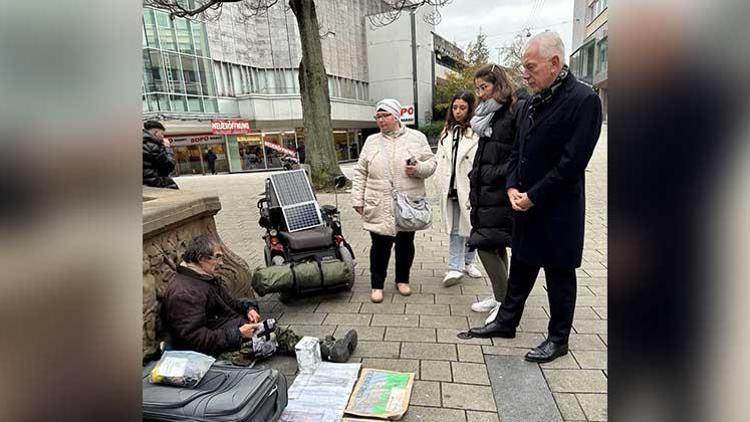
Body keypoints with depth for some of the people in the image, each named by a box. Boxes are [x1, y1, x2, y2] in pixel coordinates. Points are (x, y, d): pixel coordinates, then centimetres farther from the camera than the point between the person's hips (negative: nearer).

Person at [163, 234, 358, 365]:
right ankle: (328, 352, -16)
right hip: (223, 349, -9)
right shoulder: (184, 293, -23)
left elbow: (228, 301, 23)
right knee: (273, 336, -20)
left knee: (276, 331, -4)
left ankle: (329, 348, -8)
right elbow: (194, 338, -27)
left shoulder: (207, 278, 10)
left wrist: (248, 308, 1)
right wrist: (238, 334, -27)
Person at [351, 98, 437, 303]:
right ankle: (377, 285, 18)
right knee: (380, 245, 2)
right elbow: (360, 173, 8)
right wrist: (357, 199, 3)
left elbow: (431, 162, 6)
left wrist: (419, 169, -16)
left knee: (405, 243, 12)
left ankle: (402, 280, 31)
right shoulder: (371, 141, 9)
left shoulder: (417, 138, 5)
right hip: (379, 207, 0)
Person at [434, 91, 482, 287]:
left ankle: (468, 262, 30)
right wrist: (441, 183, 6)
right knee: (455, 228, 7)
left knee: (470, 226, 11)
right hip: (451, 187, 5)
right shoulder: (447, 132, 13)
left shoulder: (477, 131, -9)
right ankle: (455, 268, 11)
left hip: (470, 187, -4)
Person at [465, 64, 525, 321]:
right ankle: (499, 296, 27)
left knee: (486, 244, -9)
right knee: (496, 246, 14)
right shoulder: (489, 115, 16)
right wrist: (474, 189, 14)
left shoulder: (518, 110, -9)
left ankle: (505, 302, 6)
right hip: (485, 192, 8)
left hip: (500, 194, -8)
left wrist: (499, 175, -17)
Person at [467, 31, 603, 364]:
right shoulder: (532, 103, 9)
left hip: (558, 211, -7)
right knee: (520, 267, 18)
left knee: (559, 274, 9)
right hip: (526, 206, 7)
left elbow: (573, 161, -19)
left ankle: (558, 339, 26)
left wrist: (533, 196, -15)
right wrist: (512, 187, -2)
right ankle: (506, 322, 33)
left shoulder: (583, 100, -14)